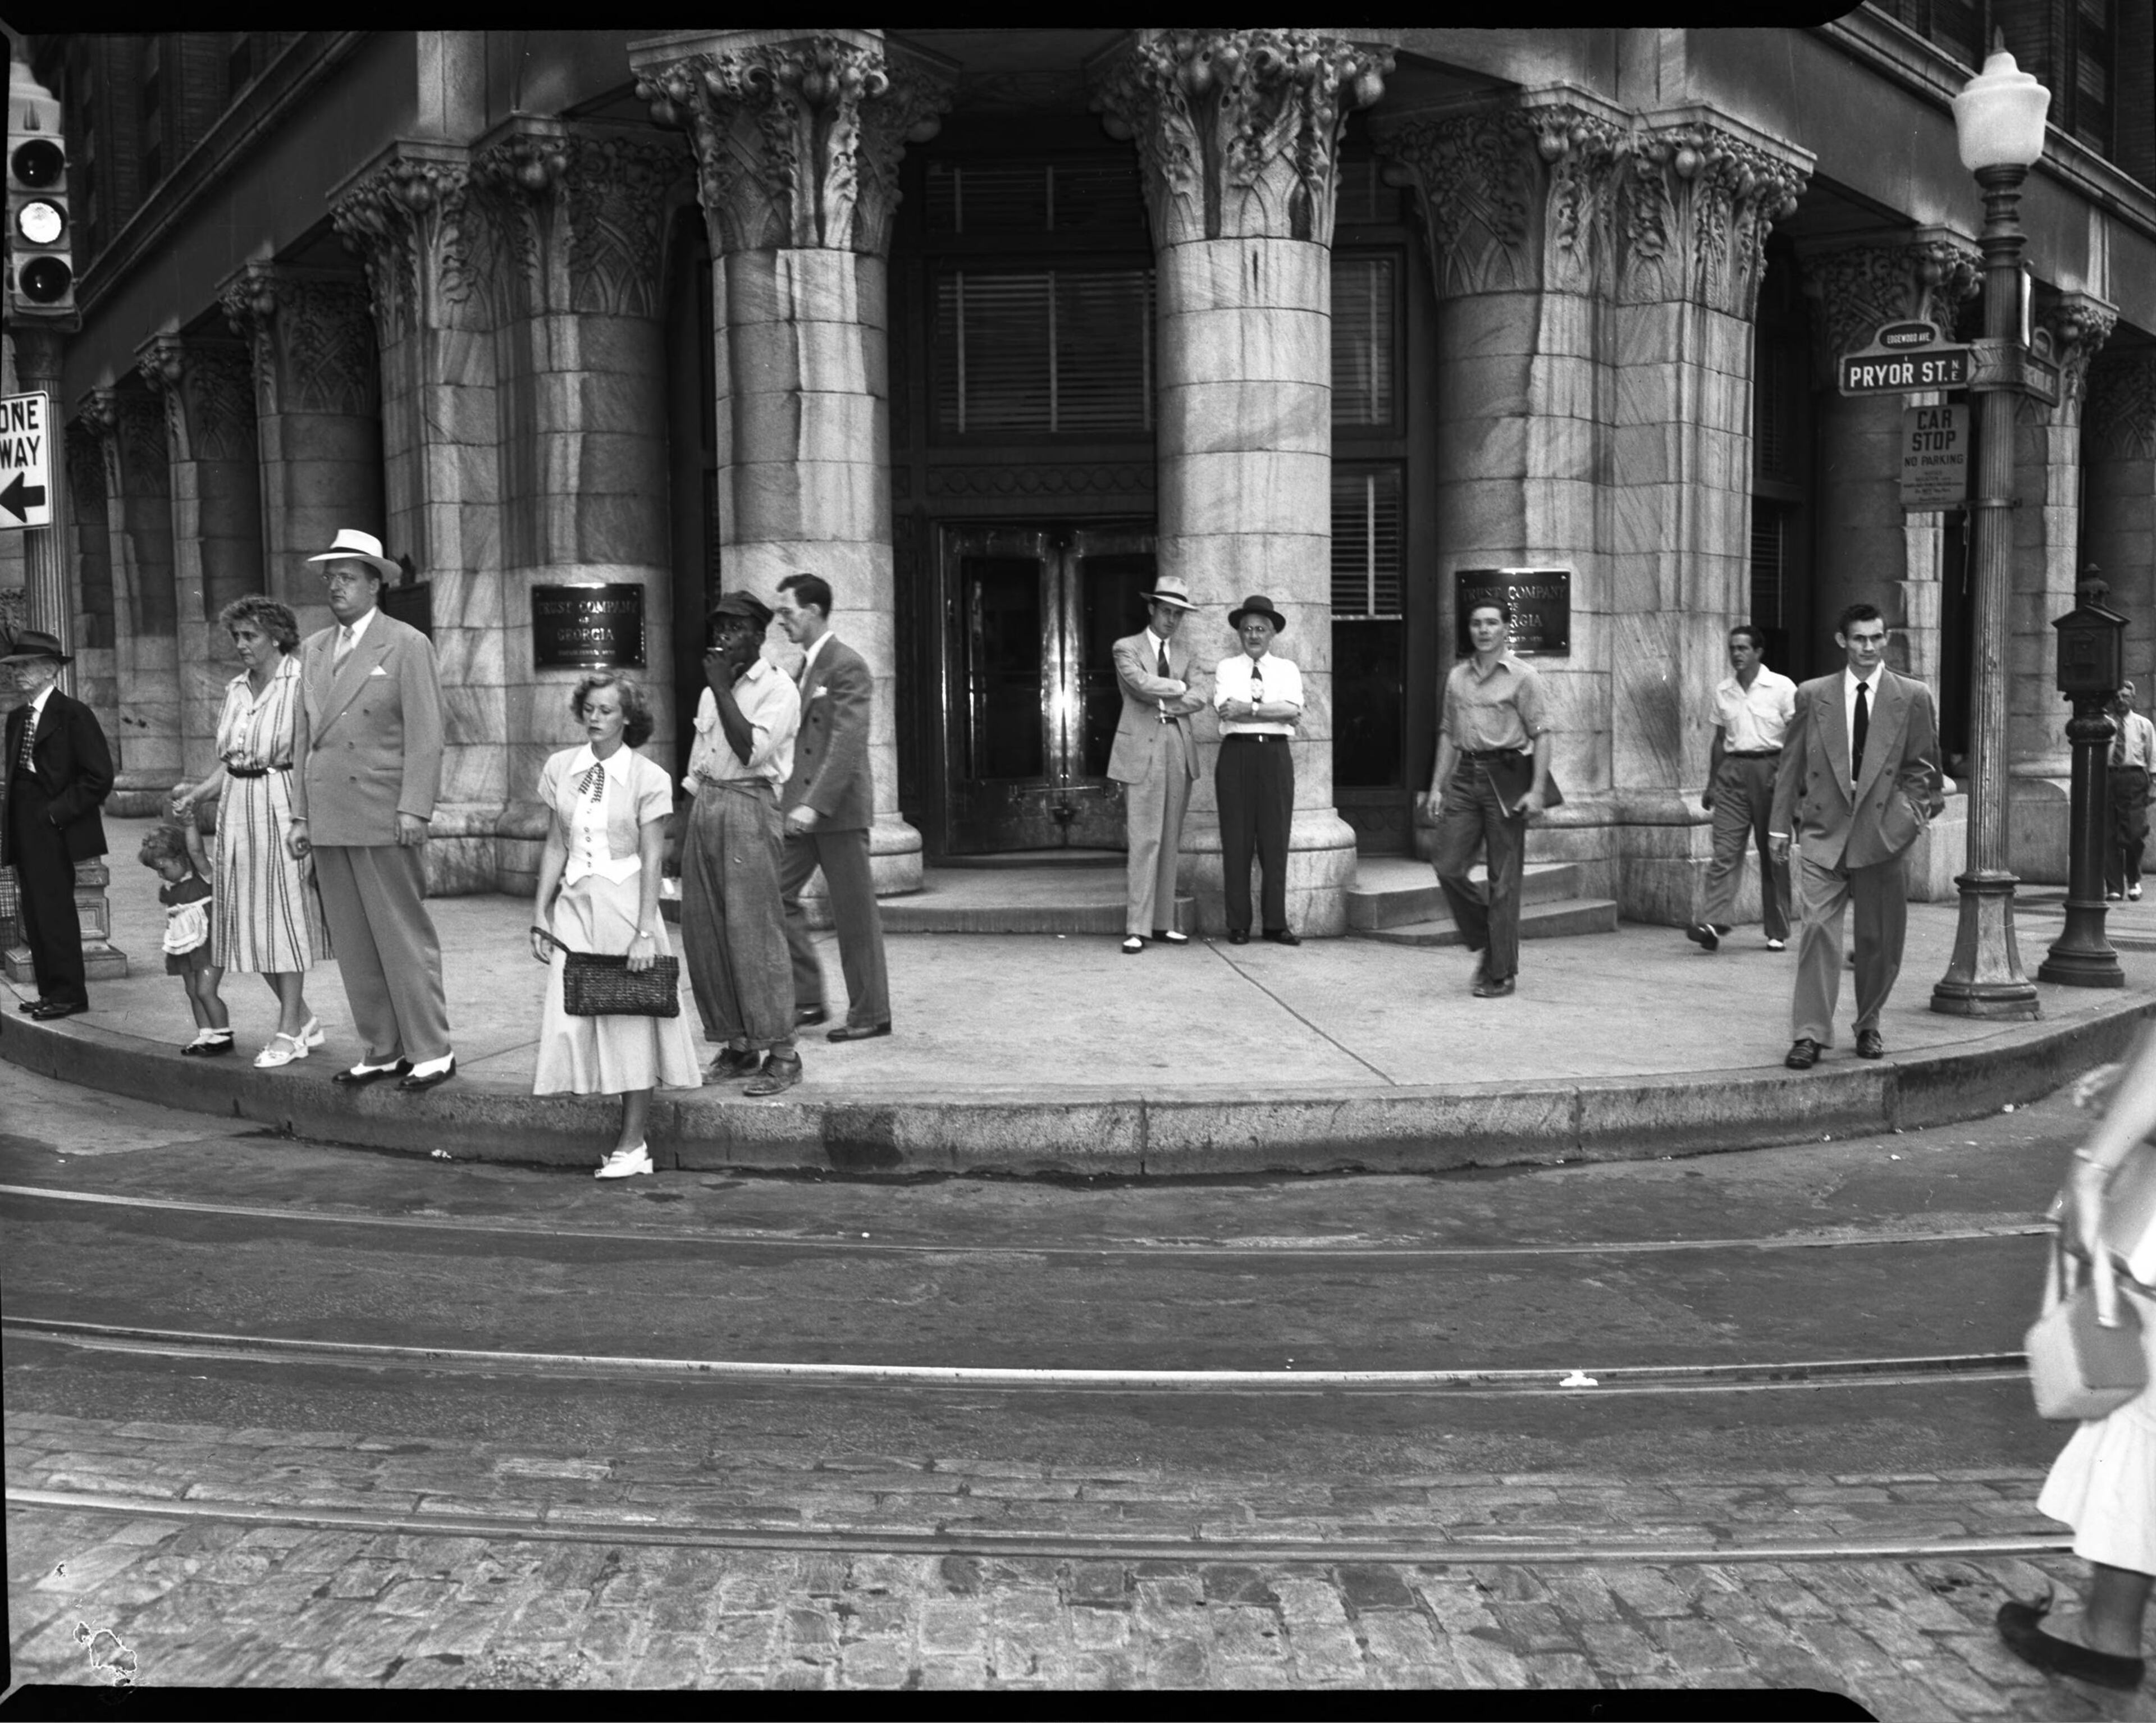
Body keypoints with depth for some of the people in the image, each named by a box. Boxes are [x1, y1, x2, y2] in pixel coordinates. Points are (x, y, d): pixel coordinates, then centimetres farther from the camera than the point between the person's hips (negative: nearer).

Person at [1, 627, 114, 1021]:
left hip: (54, 828, -8)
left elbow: (99, 778, -13)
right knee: (34, 913, 9)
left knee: (55, 911, -7)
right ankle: (51, 991, 14)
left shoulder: (74, 714, -8)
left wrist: (57, 811, -14)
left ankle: (69, 995, 0)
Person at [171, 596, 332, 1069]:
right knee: (249, 919, 8)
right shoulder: (236, 689, 13)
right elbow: (229, 759, 17)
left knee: (285, 914, -3)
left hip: (282, 806, -7)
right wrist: (197, 793, 1)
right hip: (237, 809, 7)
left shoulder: (299, 682, -8)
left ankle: (288, 1034, 5)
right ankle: (303, 1020, 21)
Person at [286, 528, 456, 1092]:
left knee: (404, 938, -4)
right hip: (330, 821, 6)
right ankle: (382, 1051, 16)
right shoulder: (314, 650, 17)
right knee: (353, 945, 8)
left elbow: (425, 734, -7)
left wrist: (415, 809, -15)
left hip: (384, 819, -6)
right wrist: (301, 814, 12)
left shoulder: (407, 645, -2)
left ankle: (431, 1051, 3)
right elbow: (305, 736, 17)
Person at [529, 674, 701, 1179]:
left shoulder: (648, 778, -5)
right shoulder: (560, 769, 6)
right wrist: (541, 916, 7)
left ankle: (632, 1144, 8)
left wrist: (645, 931, -12)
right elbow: (555, 846, 11)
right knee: (570, 1020, -2)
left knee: (631, 1023, -2)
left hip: (625, 905, -4)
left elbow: (652, 859, -6)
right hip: (575, 905, 4)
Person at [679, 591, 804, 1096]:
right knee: (702, 933, 6)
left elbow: (751, 749, -18)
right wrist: (689, 821, 16)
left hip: (749, 806, -8)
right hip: (706, 805, 8)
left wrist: (722, 687, -13)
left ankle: (781, 1053, -6)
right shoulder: (712, 692, 19)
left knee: (754, 931, -11)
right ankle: (736, 1044, 15)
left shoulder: (778, 689, -4)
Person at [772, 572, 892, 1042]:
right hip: (802, 807, 9)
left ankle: (870, 1013, 10)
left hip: (839, 809, -9)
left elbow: (847, 742, -20)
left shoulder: (848, 667, -12)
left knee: (855, 914, 0)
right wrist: (791, 800, 14)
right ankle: (806, 998, 13)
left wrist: (815, 804, -27)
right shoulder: (802, 669, 16)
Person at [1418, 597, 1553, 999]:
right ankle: (1486, 941, 19)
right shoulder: (1457, 676, 13)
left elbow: (1540, 735, -5)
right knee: (1447, 867, -3)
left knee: (1503, 880, -1)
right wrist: (1437, 787, 12)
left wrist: (1537, 791, -13)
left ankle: (1502, 973, 7)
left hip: (1504, 777, -5)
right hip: (1465, 776, 5)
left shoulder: (1523, 676, -2)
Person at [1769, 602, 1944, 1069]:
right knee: (1818, 929, -11)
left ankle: (1869, 1027, 26)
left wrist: (1914, 809, -5)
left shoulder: (1913, 697, 5)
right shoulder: (1812, 696, 6)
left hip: (1883, 833, 1)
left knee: (1880, 938, 7)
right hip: (1823, 830, -1)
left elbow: (1922, 766, 10)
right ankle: (1810, 1035, -7)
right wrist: (1781, 824, 5)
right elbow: (1790, 763, 8)